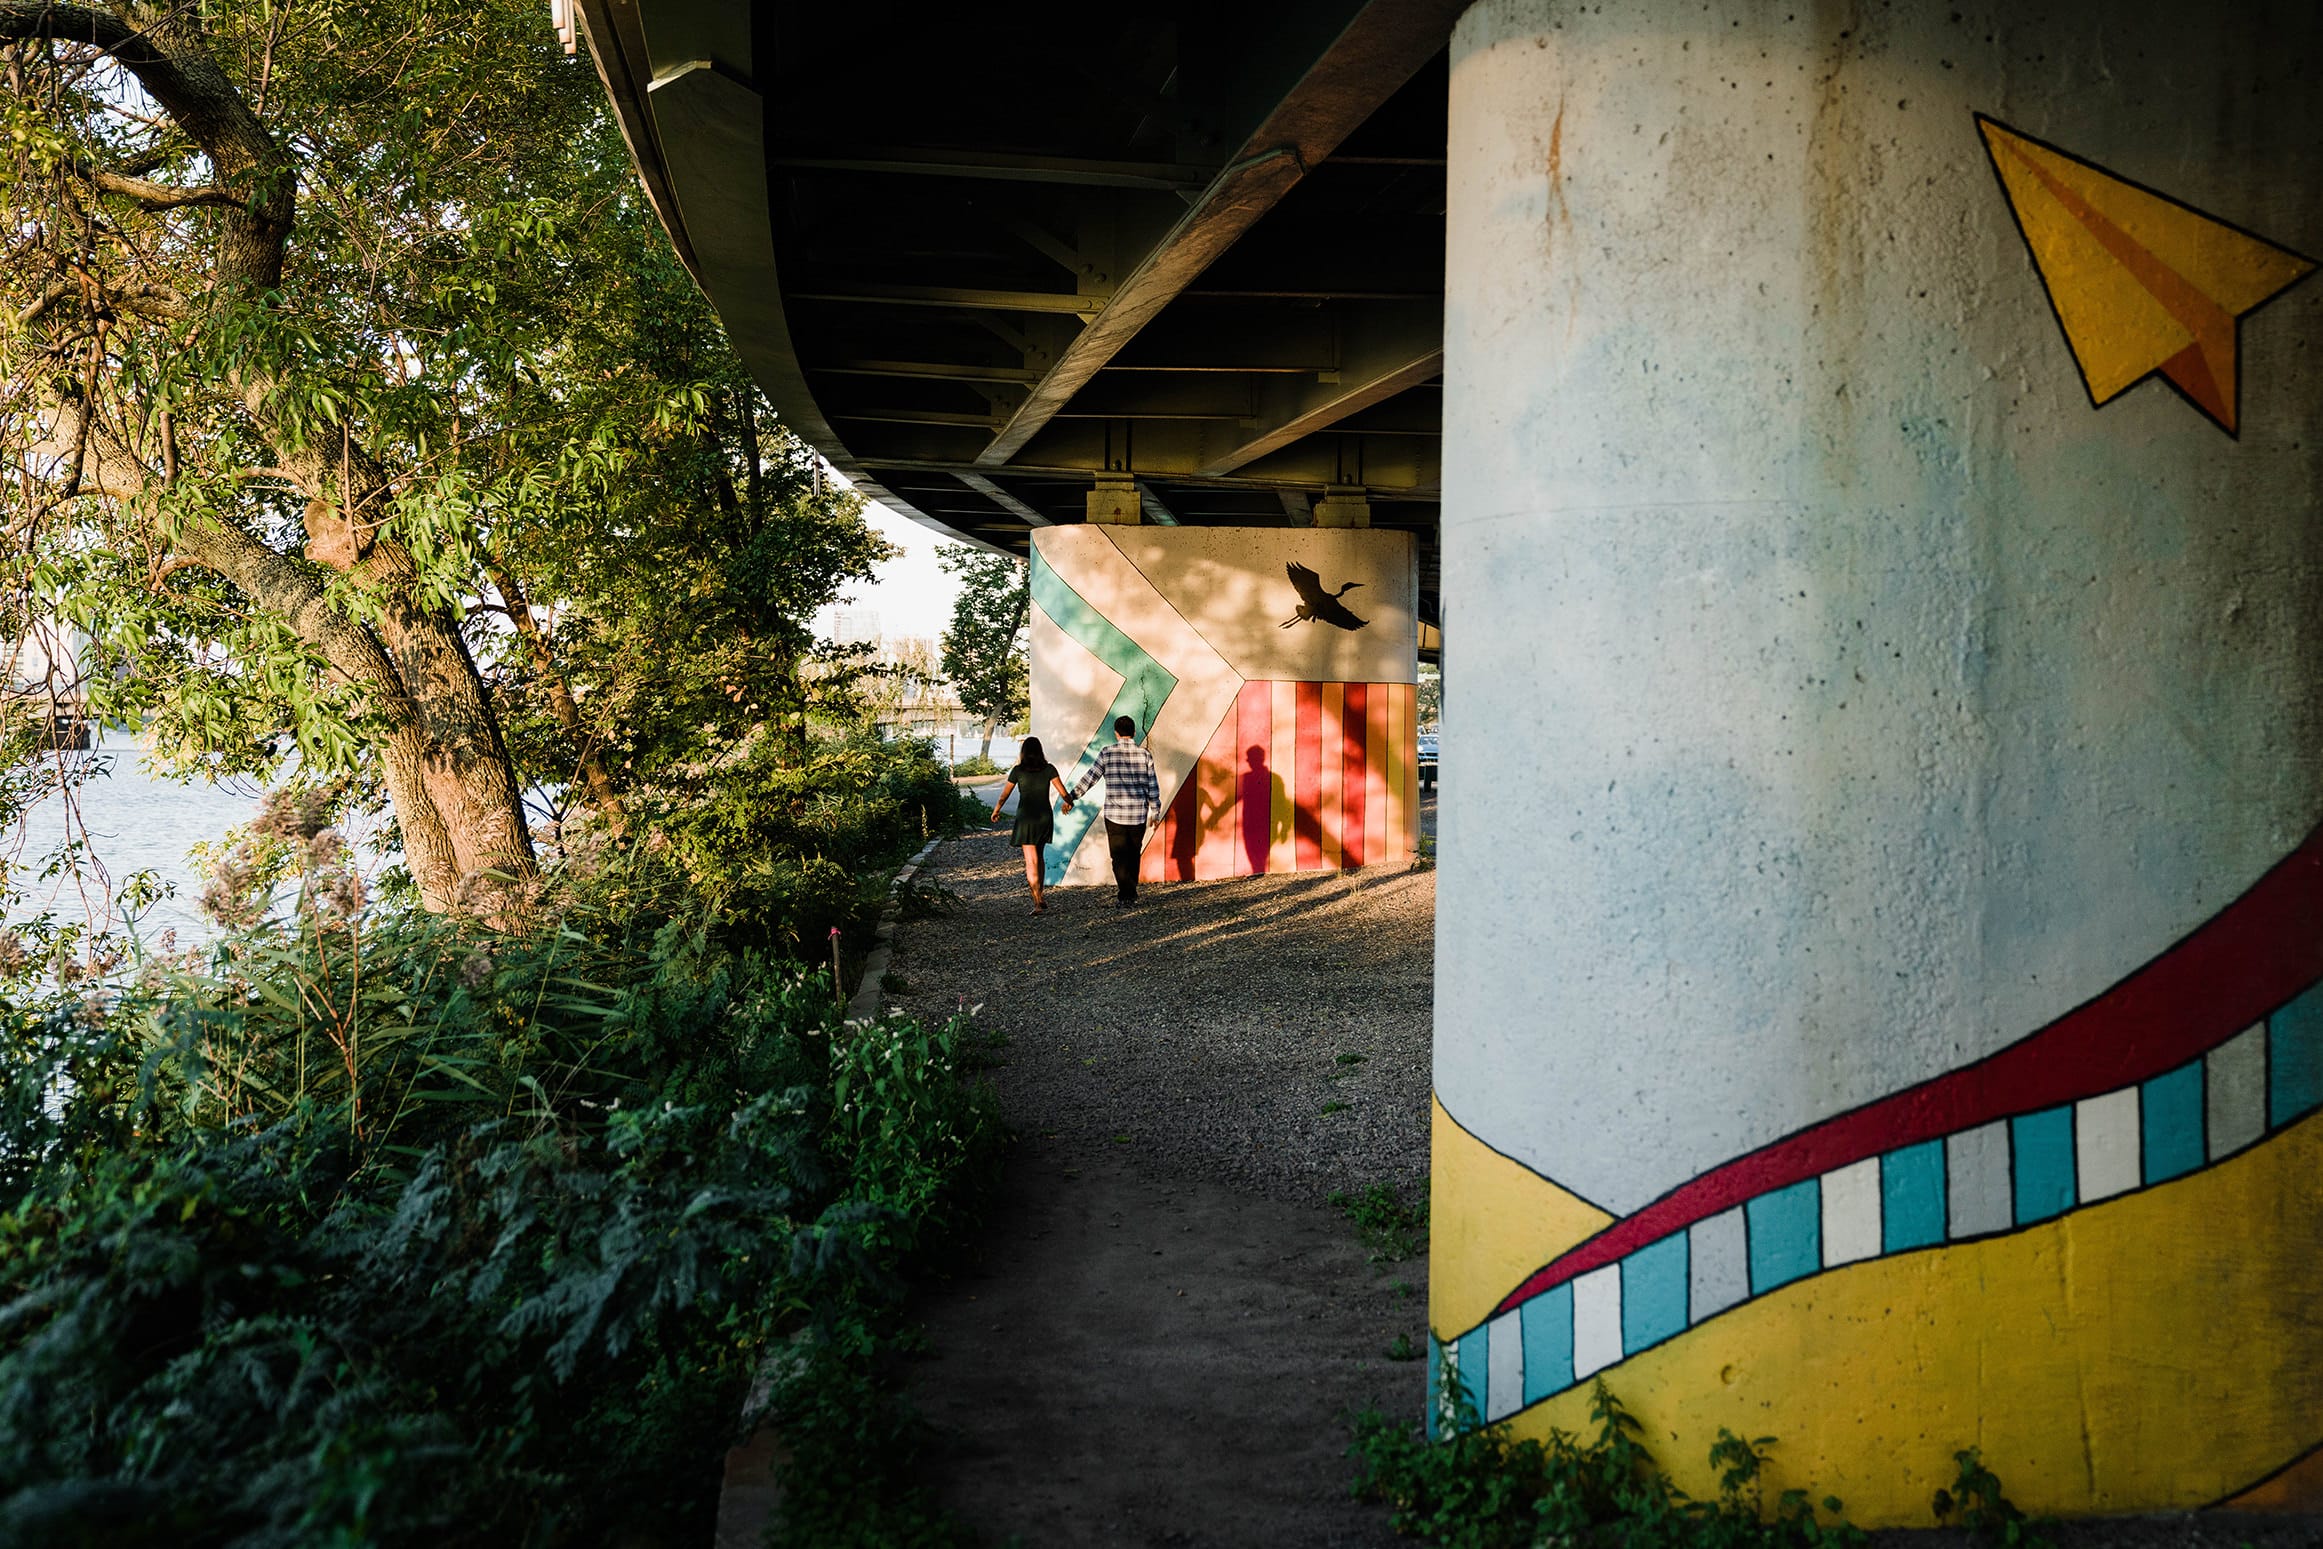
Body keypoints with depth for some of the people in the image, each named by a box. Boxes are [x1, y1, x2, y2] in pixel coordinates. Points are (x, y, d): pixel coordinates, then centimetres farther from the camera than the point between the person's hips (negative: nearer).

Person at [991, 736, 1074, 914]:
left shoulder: (1018, 770, -3)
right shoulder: (1049, 769, 0)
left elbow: (1004, 795, 4)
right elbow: (1063, 792, -1)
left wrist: (996, 811, 22)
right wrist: (1069, 803, 22)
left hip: (1026, 818, -3)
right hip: (1045, 817, 3)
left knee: (1031, 861, -3)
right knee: (1038, 856, 20)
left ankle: (1039, 901, -12)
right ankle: (1038, 895, 22)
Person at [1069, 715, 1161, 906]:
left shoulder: (1107, 754, -5)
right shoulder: (1144, 755, 1)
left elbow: (1089, 778, -3)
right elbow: (1153, 785, 4)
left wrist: (1071, 796, 7)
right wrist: (1155, 811, 14)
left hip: (1114, 814, -2)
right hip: (1139, 815, 2)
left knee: (1119, 856, 2)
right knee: (1133, 854, 15)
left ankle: (1124, 895, -4)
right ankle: (1131, 892, 23)